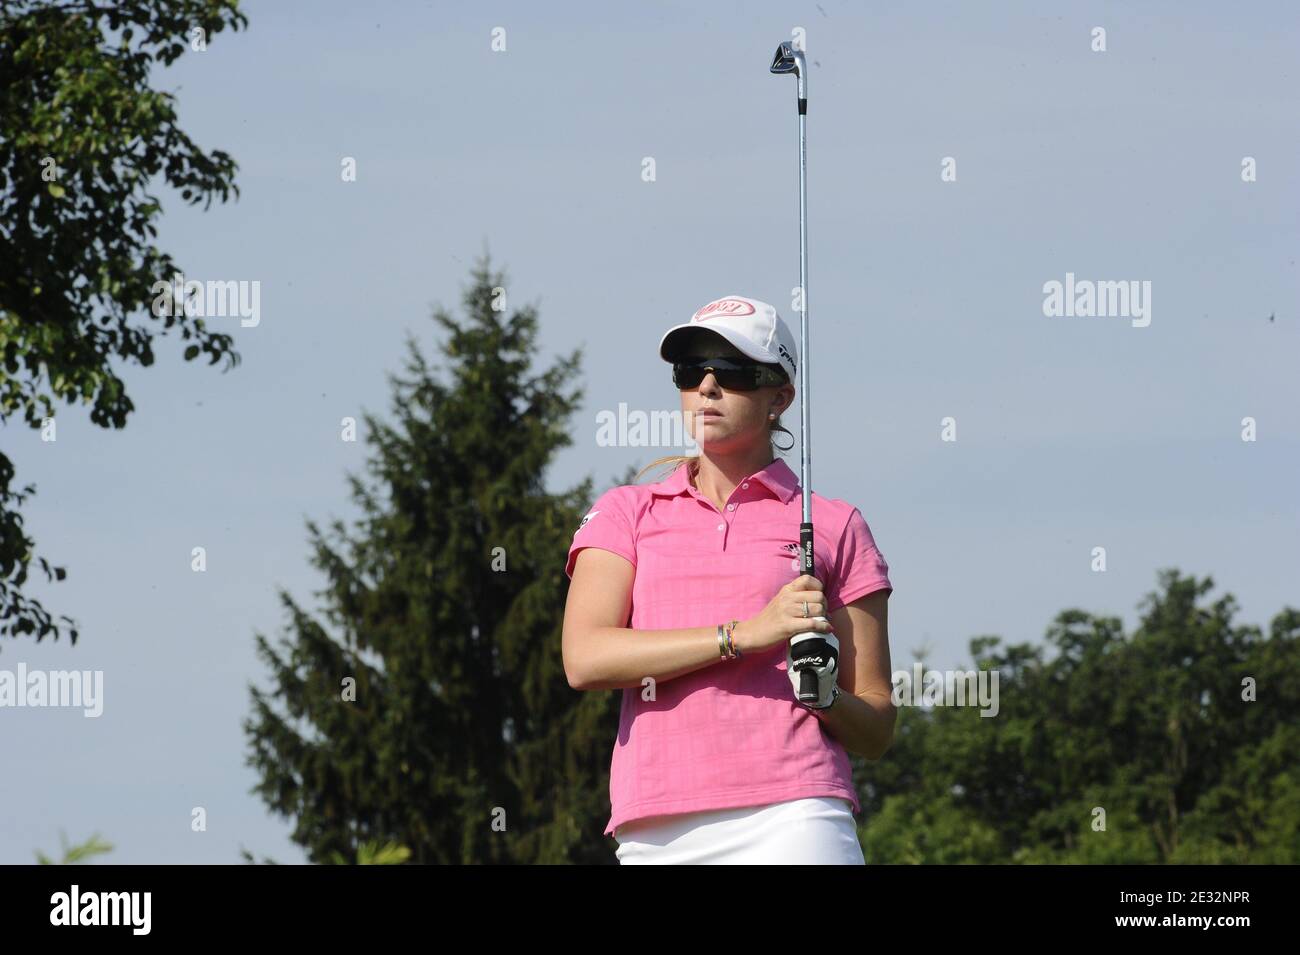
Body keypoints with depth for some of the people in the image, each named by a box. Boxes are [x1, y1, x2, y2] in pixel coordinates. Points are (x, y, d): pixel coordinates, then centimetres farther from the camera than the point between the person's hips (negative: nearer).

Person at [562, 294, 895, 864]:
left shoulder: (833, 526, 13)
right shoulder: (626, 513, 17)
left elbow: (876, 731, 15)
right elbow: (584, 658, -1)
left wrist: (823, 692, -8)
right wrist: (745, 635, -10)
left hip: (791, 820, -2)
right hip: (656, 835, 2)